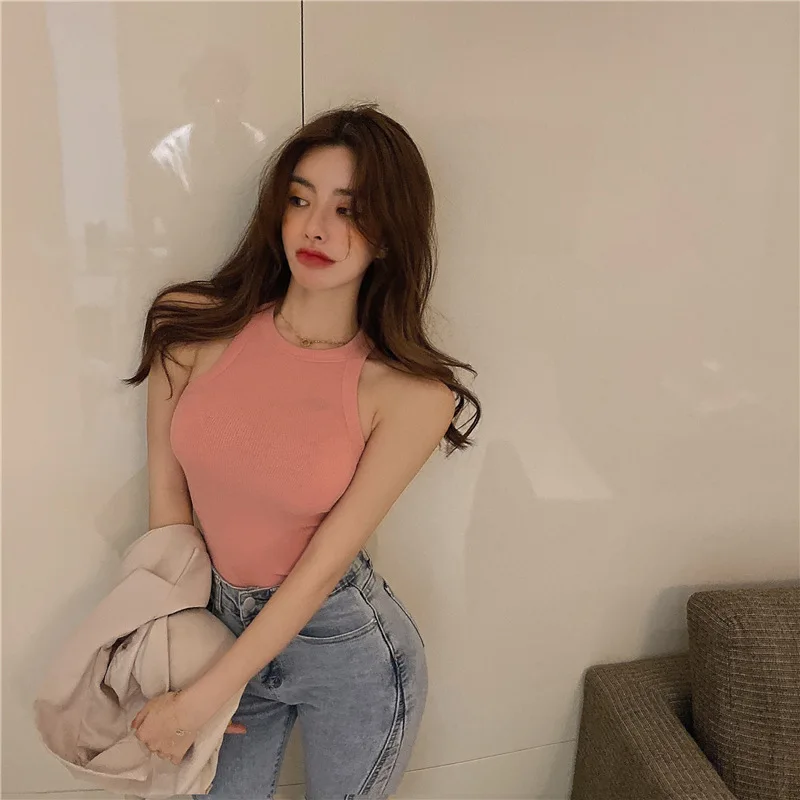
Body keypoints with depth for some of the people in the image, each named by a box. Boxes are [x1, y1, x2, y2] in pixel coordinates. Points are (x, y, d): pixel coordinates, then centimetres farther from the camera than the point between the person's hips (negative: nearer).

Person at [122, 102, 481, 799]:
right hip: (220, 626, 2)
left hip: (346, 650, -2)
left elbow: (323, 565, -19)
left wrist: (197, 705, -15)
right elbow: (168, 497, -7)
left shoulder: (413, 395, -21)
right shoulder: (193, 327, -14)